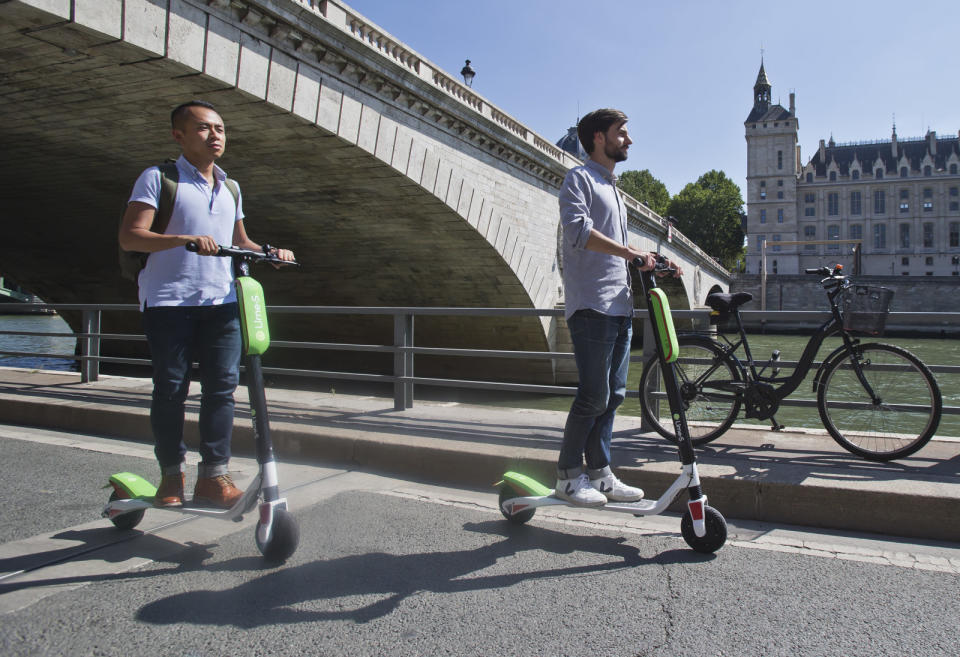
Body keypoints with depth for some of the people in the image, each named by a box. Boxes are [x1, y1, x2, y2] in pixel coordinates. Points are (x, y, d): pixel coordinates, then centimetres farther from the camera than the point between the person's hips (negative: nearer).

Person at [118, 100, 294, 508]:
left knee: (222, 383, -4)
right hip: (169, 300, -4)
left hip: (222, 301, 4)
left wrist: (270, 253, 9)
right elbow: (129, 236, -8)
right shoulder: (158, 179, 2)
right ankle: (171, 475, 14)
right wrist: (184, 239, -24)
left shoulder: (230, 188, 20)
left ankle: (214, 476, 1)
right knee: (170, 388, 0)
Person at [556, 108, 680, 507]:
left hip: (620, 306, 9)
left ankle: (600, 474, 15)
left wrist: (652, 262, 17)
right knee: (594, 395, -9)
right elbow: (577, 229, -18)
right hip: (591, 306, -9)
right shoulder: (579, 178, 0)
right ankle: (568, 476, 3)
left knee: (613, 394, 8)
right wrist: (630, 252, -21)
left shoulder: (612, 189, 28)